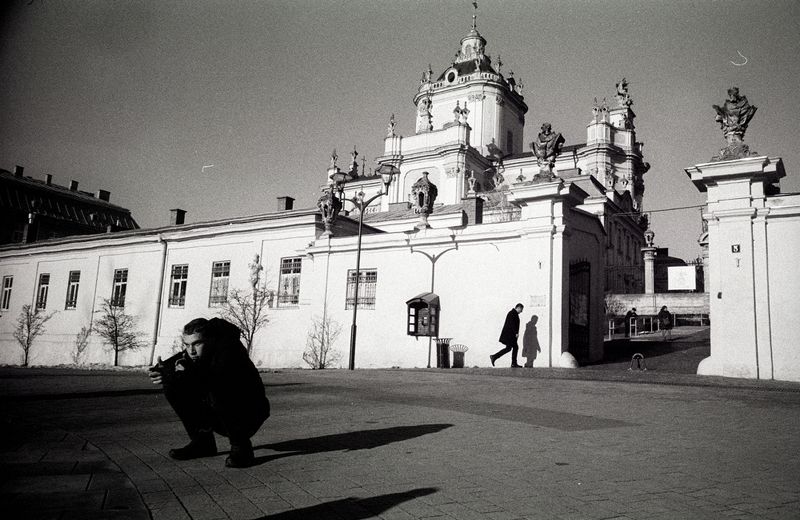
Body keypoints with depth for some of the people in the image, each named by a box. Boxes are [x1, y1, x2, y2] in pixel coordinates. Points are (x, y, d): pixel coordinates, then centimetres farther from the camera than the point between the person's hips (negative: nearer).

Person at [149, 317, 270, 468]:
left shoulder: (230, 350, -25)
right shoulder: (193, 354, -3)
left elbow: (215, 378, -40)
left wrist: (187, 374, -46)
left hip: (248, 416, -7)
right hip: (218, 418, 7)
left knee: (216, 392, -37)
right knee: (173, 387, -5)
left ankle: (240, 446, -18)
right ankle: (202, 442, 5)